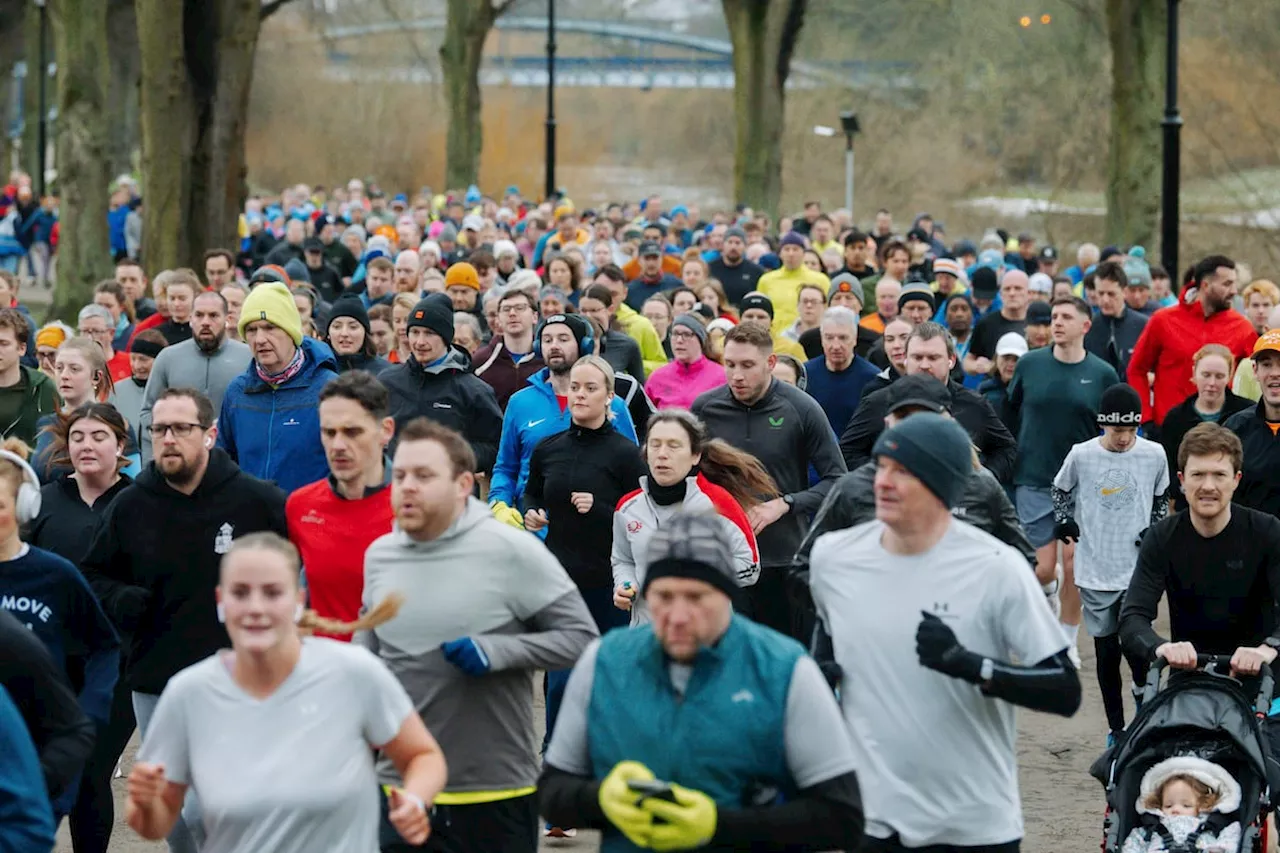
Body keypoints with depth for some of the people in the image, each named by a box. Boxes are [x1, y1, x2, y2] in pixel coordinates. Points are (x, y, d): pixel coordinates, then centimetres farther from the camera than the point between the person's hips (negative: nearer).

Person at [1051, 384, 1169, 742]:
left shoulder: (1154, 454, -2)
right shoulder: (1081, 456, -4)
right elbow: (1061, 490, 14)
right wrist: (1063, 521, -1)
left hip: (1139, 569, 0)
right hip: (1095, 571, 1)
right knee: (1106, 649, 7)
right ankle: (1116, 727, 18)